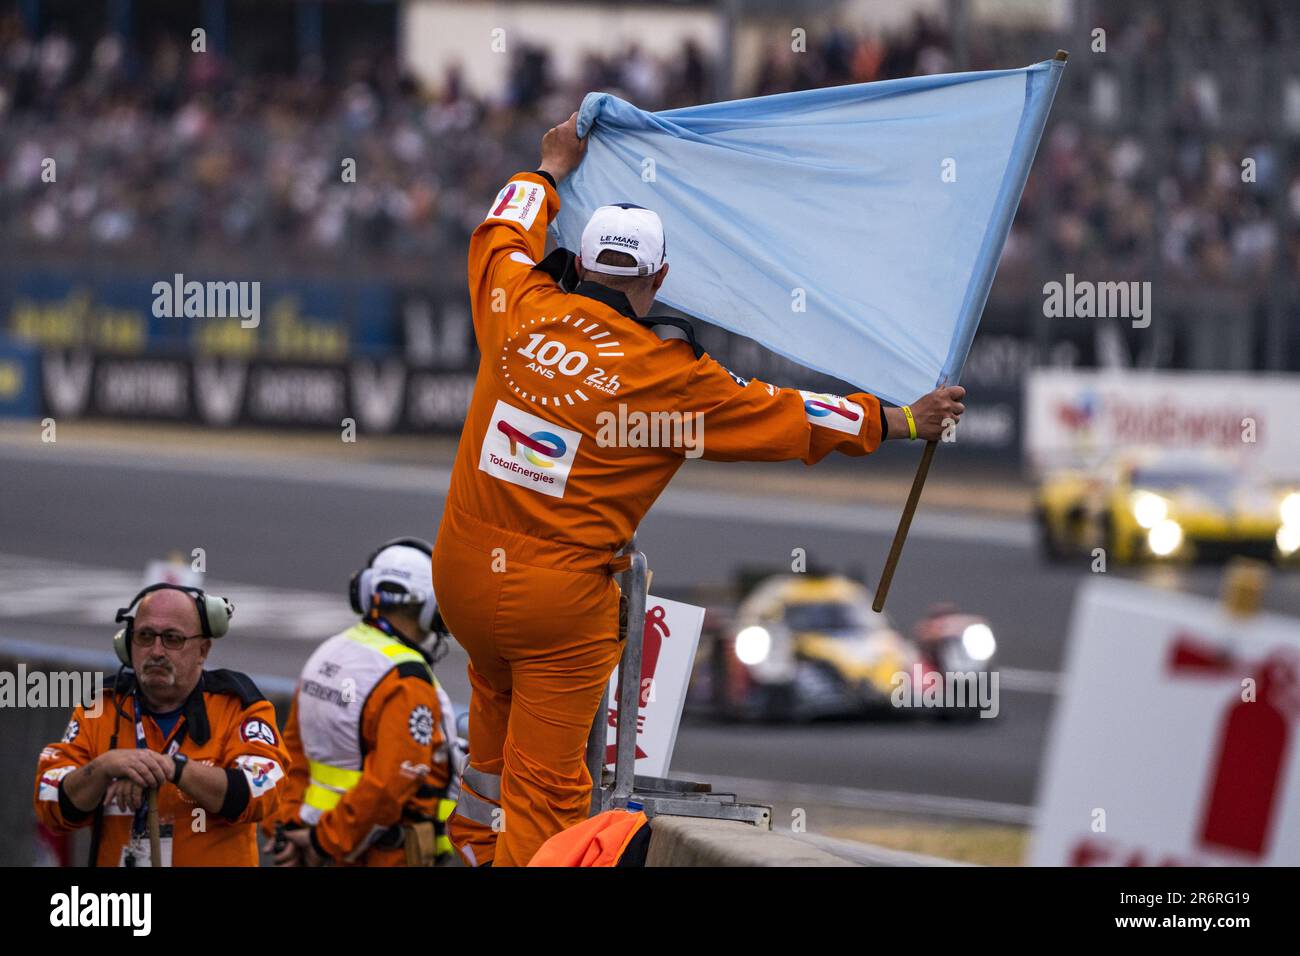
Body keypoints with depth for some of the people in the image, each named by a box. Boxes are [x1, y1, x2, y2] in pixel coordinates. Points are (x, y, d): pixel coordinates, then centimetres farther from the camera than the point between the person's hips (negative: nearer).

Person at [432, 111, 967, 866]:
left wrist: (554, 169, 36)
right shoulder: (670, 378, -13)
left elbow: (504, 234, 19)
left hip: (462, 571, 5)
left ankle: (477, 841, 43)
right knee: (546, 779, 3)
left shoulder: (520, 311, -4)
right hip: (559, 600, -5)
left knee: (498, 692, 32)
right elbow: (788, 419, -6)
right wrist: (901, 422, 4)